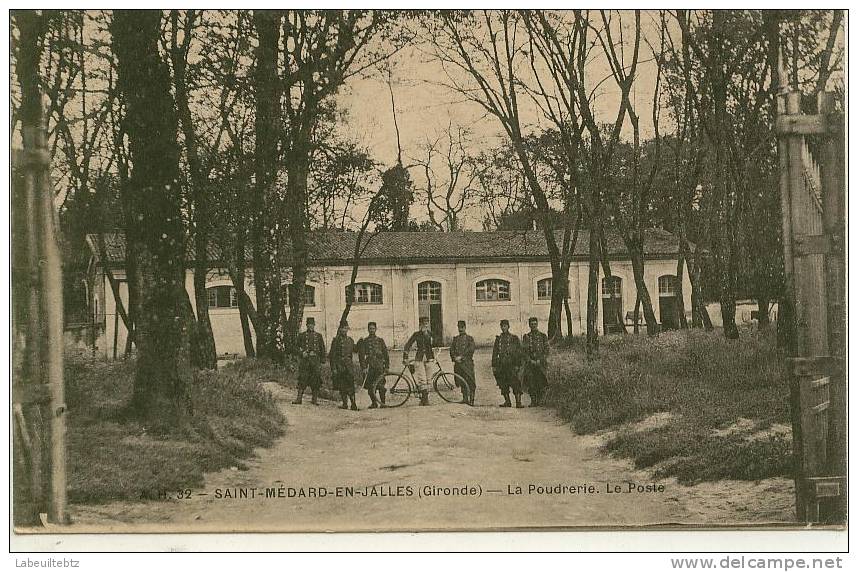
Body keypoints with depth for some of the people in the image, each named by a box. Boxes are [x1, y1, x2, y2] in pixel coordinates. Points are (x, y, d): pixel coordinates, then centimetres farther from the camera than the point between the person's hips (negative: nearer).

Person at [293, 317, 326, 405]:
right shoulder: (302, 335, 10)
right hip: (305, 359, -1)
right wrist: (302, 353, -8)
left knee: (316, 380, -1)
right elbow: (297, 347, 11)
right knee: (302, 379, -7)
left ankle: (315, 399, 6)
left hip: (316, 360, 1)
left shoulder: (318, 336, 13)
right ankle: (299, 398, -5)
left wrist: (322, 360, 6)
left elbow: (322, 349, 14)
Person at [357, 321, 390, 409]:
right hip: (369, 366, 0)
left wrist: (387, 366, 7)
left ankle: (383, 402, -4)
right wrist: (363, 367, -5)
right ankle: (374, 403, 11)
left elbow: (385, 354, 15)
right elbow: (361, 355, 4)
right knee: (370, 386, -1)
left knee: (380, 385, -11)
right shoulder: (364, 341, 10)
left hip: (379, 366, 0)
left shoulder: (380, 341, 14)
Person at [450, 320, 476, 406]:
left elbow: (471, 349, -7)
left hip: (467, 362, -3)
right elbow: (452, 349, 11)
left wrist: (461, 357, -13)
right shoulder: (455, 339, 18)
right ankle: (465, 398, 6)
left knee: (470, 381, -7)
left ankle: (471, 400, -5)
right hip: (458, 363, 3)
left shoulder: (469, 338, 6)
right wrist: (454, 358, -8)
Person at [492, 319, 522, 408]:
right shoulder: (498, 339, 14)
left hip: (511, 365, -4)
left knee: (515, 383, -12)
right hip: (501, 365, 4)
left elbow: (519, 352, 1)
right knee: (503, 385, 5)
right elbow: (494, 353, 16)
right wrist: (493, 365, 9)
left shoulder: (514, 338, 4)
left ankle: (518, 402, -14)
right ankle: (507, 401, 14)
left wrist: (517, 365, -7)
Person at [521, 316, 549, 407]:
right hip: (529, 363, 1)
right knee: (531, 383, -5)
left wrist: (540, 360, -8)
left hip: (541, 363, -1)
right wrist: (530, 360, -8)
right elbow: (524, 351, 5)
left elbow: (546, 350, 3)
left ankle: (540, 400, 2)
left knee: (541, 383, -7)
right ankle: (533, 401, 2)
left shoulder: (543, 336, 7)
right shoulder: (526, 337, 9)